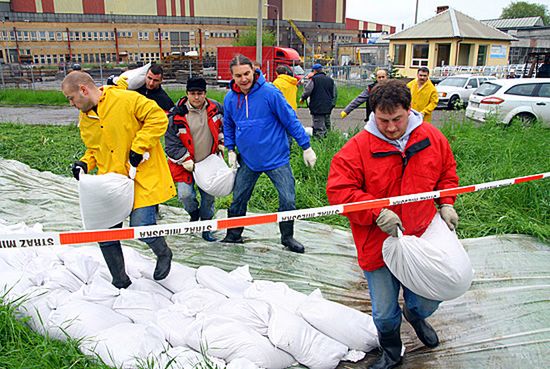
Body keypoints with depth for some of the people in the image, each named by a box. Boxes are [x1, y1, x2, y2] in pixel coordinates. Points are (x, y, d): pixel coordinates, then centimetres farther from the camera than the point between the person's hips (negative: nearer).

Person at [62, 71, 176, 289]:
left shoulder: (126, 99, -12)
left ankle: (163, 254, 20)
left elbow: (158, 118, -13)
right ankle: (120, 282, 25)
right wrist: (85, 164, 3)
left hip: (142, 176, -7)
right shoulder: (85, 119, 13)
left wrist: (139, 147, -17)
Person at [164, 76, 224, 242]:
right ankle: (194, 213, 21)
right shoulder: (176, 115, -15)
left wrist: (221, 143, 4)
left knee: (209, 196, 9)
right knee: (185, 194, -14)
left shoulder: (215, 108, -5)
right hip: (185, 164, -3)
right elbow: (171, 143, -10)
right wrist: (185, 160, -14)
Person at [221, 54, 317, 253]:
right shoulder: (230, 98, -2)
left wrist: (306, 147, -8)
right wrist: (230, 149, 11)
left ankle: (287, 237, 22)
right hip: (248, 160, 4)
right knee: (238, 200, 12)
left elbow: (291, 120, -11)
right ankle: (233, 235, 33)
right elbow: (228, 125, 17)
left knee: (288, 200, -1)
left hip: (276, 158, -3)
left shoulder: (270, 92, -16)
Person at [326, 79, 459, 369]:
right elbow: (338, 190, -18)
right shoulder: (358, 147, -15)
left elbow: (447, 174, 15)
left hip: (422, 238, 3)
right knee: (384, 313, 10)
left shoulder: (433, 138, -2)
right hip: (377, 245, -2)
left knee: (427, 303, 16)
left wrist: (446, 204, 0)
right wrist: (377, 212, -26)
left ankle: (415, 315, 56)